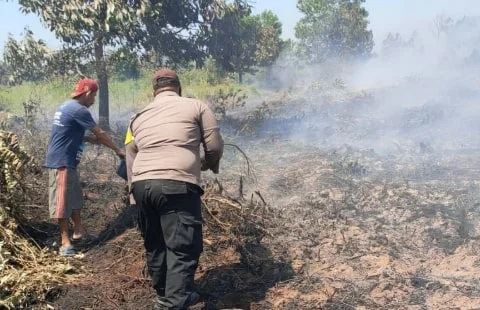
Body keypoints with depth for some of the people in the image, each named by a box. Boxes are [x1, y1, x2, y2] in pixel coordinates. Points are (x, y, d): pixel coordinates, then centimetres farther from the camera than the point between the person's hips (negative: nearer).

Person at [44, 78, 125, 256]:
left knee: (75, 198, 17)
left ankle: (78, 233, 27)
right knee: (63, 202, -6)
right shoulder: (79, 110, -17)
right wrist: (117, 150, 0)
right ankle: (65, 243, -2)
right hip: (62, 162, -10)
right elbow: (100, 133, -11)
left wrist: (91, 139, 9)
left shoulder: (66, 106, 14)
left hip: (66, 161, 10)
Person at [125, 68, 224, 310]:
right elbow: (215, 147, 7)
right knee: (182, 248, -1)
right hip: (178, 186, -6)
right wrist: (210, 164, 27)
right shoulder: (196, 106, 10)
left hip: (141, 185, 6)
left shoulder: (139, 117, 24)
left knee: (155, 246, 19)